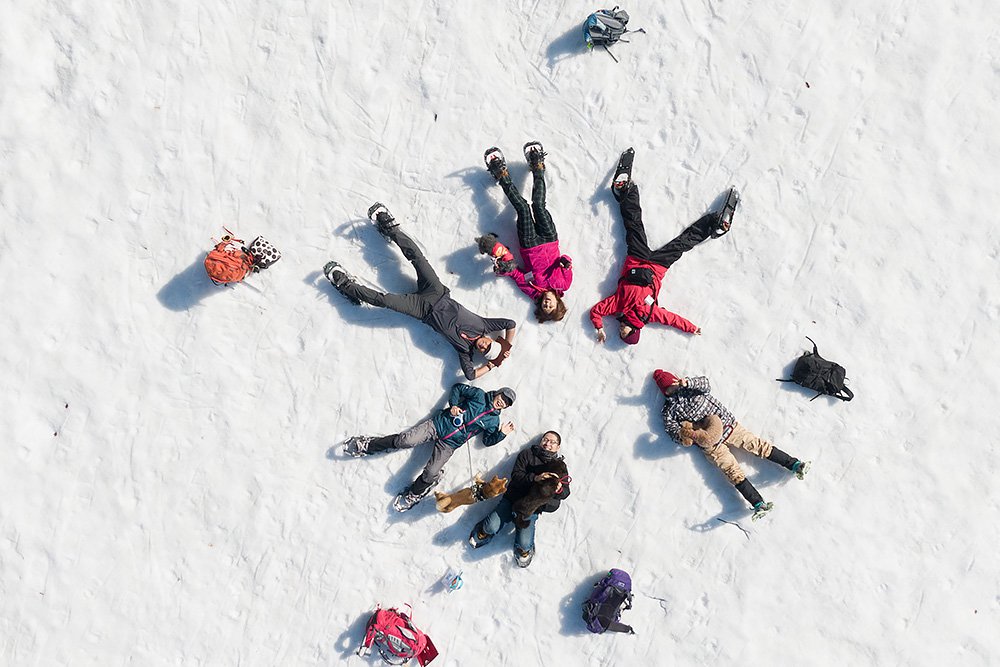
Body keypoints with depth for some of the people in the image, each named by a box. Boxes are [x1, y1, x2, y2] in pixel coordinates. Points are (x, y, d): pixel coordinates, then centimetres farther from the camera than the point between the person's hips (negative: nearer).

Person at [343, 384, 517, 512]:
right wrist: (453, 405, -2)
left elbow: (488, 441, 10)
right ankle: (367, 446, -3)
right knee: (404, 440, -19)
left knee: (430, 475, -19)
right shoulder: (479, 395, 7)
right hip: (437, 424, 0)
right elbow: (457, 388, 14)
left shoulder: (493, 420, 9)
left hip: (449, 444, 0)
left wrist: (502, 434, -6)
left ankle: (413, 495, 7)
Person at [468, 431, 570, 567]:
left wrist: (559, 490, -23)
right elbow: (516, 475, -6)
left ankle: (524, 549, 17)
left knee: (524, 544, -19)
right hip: (512, 498, 0)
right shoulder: (527, 454, 7)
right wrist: (535, 478, -24)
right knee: (492, 527, -21)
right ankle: (484, 532, 15)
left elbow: (566, 492, 2)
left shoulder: (559, 466, 11)